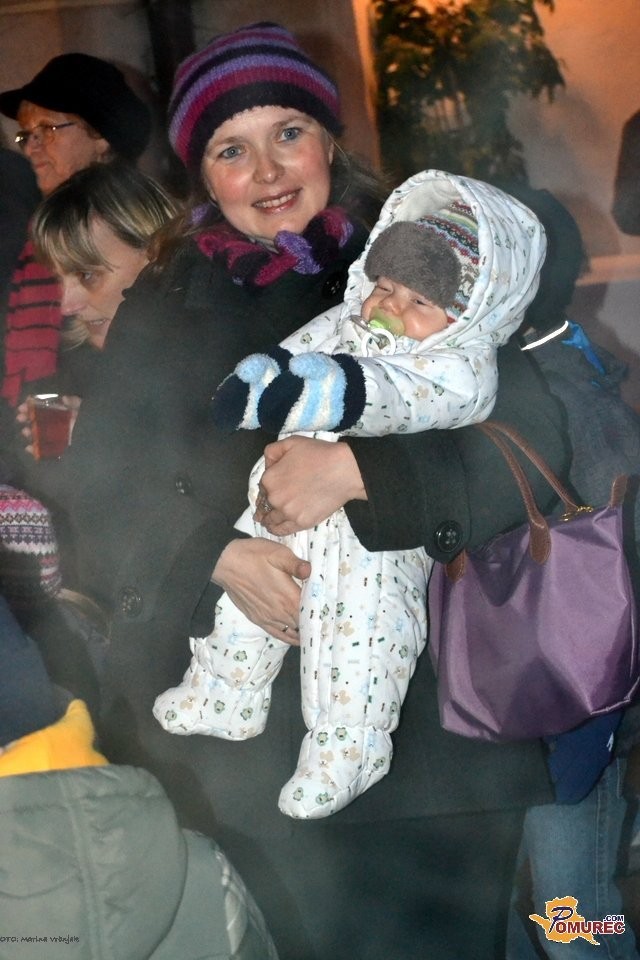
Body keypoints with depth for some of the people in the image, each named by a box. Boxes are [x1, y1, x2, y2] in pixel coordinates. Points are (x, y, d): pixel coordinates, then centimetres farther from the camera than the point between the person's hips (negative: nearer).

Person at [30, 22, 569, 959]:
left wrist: (359, 470, -21)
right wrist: (217, 555, -15)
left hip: (428, 703, -1)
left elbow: (530, 443, -8)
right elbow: (99, 485, 3)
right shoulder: (164, 311, 7)